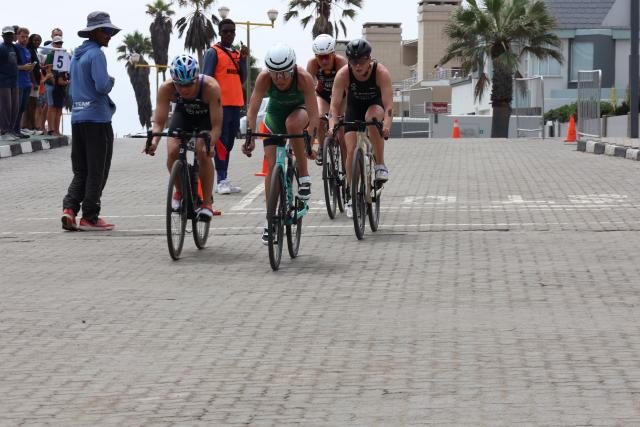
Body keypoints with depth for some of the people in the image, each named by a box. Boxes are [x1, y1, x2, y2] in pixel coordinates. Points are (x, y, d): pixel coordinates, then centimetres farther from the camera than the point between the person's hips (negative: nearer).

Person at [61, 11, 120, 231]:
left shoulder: (77, 55, 17)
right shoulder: (96, 54, -10)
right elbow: (102, 86, -20)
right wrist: (111, 80, 0)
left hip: (77, 118, 8)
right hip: (97, 117, -8)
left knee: (81, 170, 12)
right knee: (97, 171, 0)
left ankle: (69, 208, -5)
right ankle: (89, 217, 1)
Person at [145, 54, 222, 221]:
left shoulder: (210, 87, -39)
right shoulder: (166, 88, -33)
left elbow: (216, 125, -38)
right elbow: (159, 122, -31)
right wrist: (153, 141, -51)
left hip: (207, 116, -2)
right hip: (183, 114, 2)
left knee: (203, 152, -25)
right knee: (172, 152, -20)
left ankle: (207, 203, -11)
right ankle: (180, 191, 8)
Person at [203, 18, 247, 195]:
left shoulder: (237, 53, 17)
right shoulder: (213, 52, -2)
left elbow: (242, 79, 12)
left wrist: (243, 59, 1)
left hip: (235, 103, 7)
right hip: (220, 104, -7)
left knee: (229, 144, 10)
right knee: (221, 144, -8)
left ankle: (225, 180, 14)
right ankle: (221, 181, -7)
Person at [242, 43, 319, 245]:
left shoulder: (304, 78, -34)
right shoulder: (264, 78, -30)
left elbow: (313, 114, -37)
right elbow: (252, 109, -33)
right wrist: (249, 136, -46)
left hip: (299, 110, -2)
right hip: (274, 114, 2)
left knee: (292, 123, -38)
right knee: (272, 166, -8)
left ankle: (304, 176, -21)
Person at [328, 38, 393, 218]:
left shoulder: (381, 73, -30)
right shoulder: (343, 74, -27)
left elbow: (388, 104, -38)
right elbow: (335, 104, -31)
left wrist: (387, 125, -55)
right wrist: (332, 126, -48)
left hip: (375, 105, -2)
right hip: (354, 107, 2)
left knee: (373, 116, -37)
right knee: (351, 150, -11)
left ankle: (380, 165, -24)